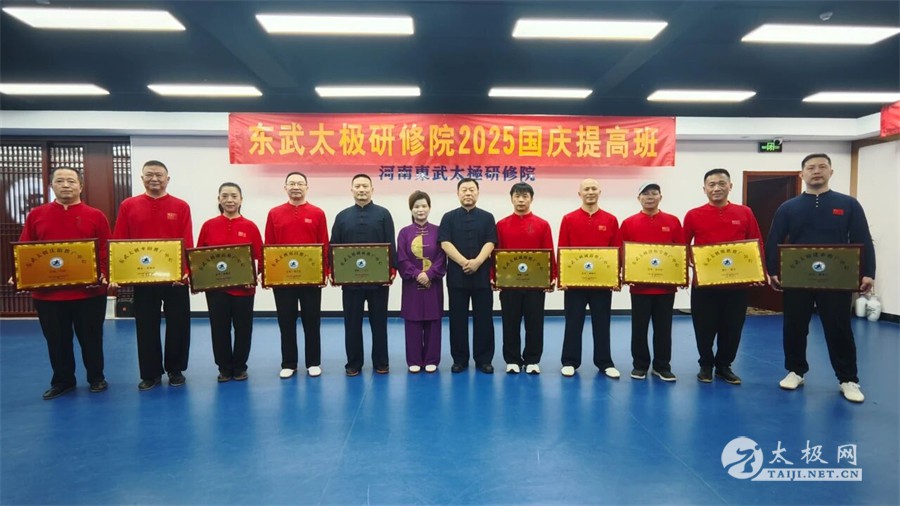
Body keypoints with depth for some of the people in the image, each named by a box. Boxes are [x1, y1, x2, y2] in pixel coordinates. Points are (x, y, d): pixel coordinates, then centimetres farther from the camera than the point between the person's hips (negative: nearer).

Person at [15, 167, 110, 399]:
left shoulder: (96, 216, 1)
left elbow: (106, 251, -2)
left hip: (89, 291, -2)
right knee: (57, 340, 13)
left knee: (91, 338, 10)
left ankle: (96, 378, 26)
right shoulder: (36, 215, 7)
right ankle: (62, 381, 29)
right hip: (46, 292, 2)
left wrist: (103, 275, -15)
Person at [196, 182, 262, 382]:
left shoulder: (250, 227, 0)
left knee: (243, 328, 8)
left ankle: (240, 367, 24)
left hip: (244, 287, -1)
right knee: (219, 329, 8)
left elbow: (259, 257, 0)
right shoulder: (208, 226, 2)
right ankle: (224, 368, 24)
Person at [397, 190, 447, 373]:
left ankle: (431, 360, 16)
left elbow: (442, 258, -2)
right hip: (412, 284, 0)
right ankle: (414, 361, 14)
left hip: (433, 284, 0)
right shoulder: (404, 232, 2)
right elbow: (401, 260, -3)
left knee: (432, 321, 5)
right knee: (413, 322, 4)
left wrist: (429, 274, -14)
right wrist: (416, 274, -14)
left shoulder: (437, 231, 2)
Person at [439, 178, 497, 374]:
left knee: (483, 318, 4)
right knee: (458, 318, 5)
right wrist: (464, 262, -18)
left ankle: (484, 359, 13)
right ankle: (459, 359, 15)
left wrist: (477, 262, -20)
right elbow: (445, 243, -5)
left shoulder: (487, 217, 8)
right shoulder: (449, 217, 6)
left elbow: (490, 243, -3)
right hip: (457, 275, 0)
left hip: (482, 275, 0)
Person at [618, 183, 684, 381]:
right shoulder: (628, 223, 1)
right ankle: (640, 365, 19)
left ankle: (662, 366, 21)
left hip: (666, 284, 1)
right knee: (639, 327, 7)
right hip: (639, 285, -1)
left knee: (663, 328, 9)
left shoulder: (673, 222, 5)